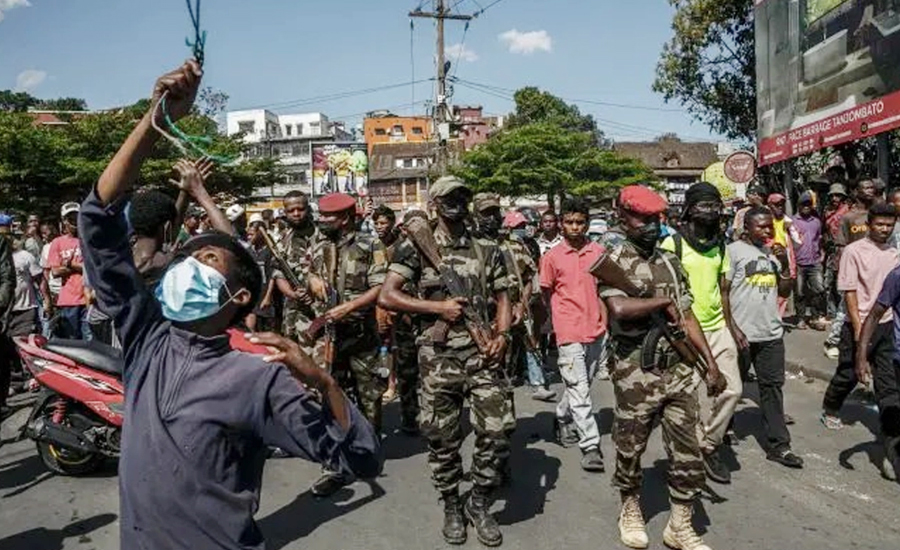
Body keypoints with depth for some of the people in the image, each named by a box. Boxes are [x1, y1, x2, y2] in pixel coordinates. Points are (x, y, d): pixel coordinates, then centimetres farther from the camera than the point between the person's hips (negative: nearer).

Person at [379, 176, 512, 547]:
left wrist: (502, 335, -5)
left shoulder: (488, 250, 9)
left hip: (481, 356, 2)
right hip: (437, 359, -2)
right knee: (442, 440, 7)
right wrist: (438, 307, -12)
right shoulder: (416, 247, -1)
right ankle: (452, 507, 30)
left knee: (496, 431, -3)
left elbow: (502, 297, 13)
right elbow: (386, 297, -8)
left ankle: (479, 503, 21)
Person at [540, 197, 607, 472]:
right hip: (569, 332, -4)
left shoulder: (599, 252, 4)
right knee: (579, 390, -6)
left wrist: (604, 320, 7)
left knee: (580, 385, 17)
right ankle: (590, 446, -1)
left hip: (596, 330, 4)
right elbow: (547, 294, 7)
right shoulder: (552, 257, -3)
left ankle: (563, 419, 41)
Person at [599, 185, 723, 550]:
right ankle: (630, 511, 37)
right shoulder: (613, 261, -9)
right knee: (630, 450, 12)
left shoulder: (670, 261, 10)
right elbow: (620, 308, -29)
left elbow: (687, 317, 13)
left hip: (680, 369, 5)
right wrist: (664, 302, -14)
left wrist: (711, 363, 9)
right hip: (636, 374, -5)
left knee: (688, 453, 8)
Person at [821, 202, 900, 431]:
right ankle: (829, 410, 27)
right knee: (849, 374, 7)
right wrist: (858, 327, -16)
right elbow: (849, 292, -12)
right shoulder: (854, 251, -9)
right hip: (860, 324, -5)